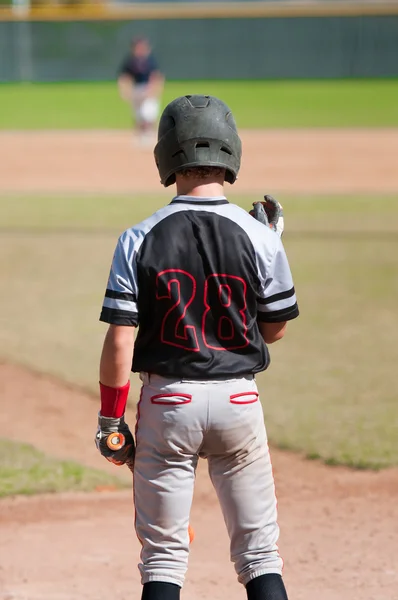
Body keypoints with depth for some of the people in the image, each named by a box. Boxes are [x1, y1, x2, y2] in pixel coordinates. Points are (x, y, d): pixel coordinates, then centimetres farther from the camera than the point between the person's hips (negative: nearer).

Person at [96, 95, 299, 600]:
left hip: (167, 401, 0)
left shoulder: (139, 240, -8)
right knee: (259, 551, 9)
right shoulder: (257, 237, -7)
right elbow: (274, 329, 4)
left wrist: (110, 419, -1)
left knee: (164, 554, 7)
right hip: (239, 399, 0)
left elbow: (120, 340, -10)